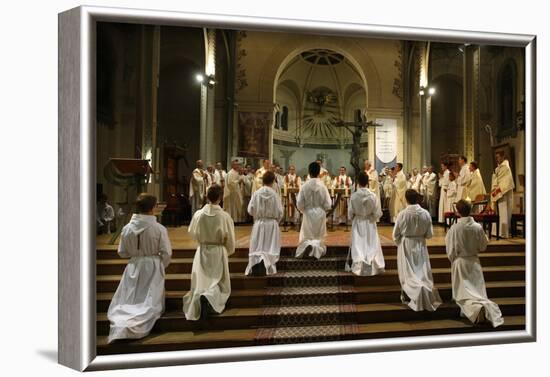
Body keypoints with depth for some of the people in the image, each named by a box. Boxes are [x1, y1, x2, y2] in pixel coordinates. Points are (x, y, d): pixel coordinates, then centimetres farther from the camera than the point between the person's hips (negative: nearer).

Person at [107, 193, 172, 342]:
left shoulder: (127, 228, -7)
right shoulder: (159, 229, -15)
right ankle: (137, 323, -18)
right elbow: (166, 253, -11)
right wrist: (161, 266, 8)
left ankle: (121, 322, -16)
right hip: (153, 267, -2)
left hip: (133, 267, 2)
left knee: (127, 301, 13)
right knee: (150, 301, 8)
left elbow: (122, 252, 3)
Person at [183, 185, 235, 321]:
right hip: (219, 253, -2)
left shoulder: (198, 214, -9)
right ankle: (208, 297, -19)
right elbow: (230, 239, -6)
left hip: (202, 252, 2)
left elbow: (192, 233, 8)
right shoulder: (225, 216, -15)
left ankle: (197, 305, -7)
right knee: (219, 282, 10)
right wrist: (228, 251, 15)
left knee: (201, 282, 16)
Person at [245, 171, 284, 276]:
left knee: (258, 247, 11)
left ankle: (257, 263, -13)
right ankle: (266, 266, -13)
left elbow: (250, 210, -3)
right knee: (270, 248, 9)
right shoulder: (275, 194, -10)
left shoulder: (256, 193, -7)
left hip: (259, 224, 1)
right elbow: (280, 212, -6)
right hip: (272, 224, -1)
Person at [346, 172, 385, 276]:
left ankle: (358, 267, 10)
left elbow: (350, 213, -8)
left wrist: (352, 218, 13)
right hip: (370, 224, 1)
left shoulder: (354, 196, -16)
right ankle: (372, 267, 16)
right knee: (371, 246, 13)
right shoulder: (373, 196, -15)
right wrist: (373, 218, 11)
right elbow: (377, 213, -10)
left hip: (357, 223, 0)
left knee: (358, 245, 10)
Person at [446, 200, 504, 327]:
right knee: (478, 291, 19)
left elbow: (450, 251, -9)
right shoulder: (478, 227, -8)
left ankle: (475, 307, -24)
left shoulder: (453, 229, -17)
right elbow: (483, 246, 3)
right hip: (474, 261, 3)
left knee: (463, 293, 2)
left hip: (460, 262, -3)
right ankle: (488, 307, -4)